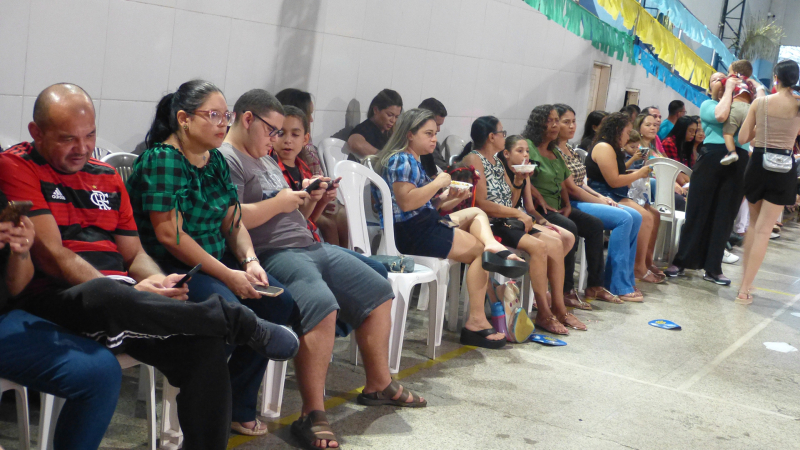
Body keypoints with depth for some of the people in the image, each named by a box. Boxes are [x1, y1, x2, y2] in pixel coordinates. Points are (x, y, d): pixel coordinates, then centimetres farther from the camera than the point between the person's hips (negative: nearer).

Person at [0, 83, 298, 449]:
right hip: (54, 298, -5)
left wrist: (156, 281, -5)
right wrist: (130, 292, -18)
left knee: (203, 345, -22)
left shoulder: (107, 178, 20)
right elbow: (53, 256, -8)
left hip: (121, 296, 6)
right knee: (107, 296, -40)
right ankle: (239, 322, -26)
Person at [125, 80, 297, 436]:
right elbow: (170, 235, -21)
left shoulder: (215, 160, 12)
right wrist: (228, 275, -21)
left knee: (278, 302, -10)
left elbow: (233, 222, 14)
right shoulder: (162, 160, -14)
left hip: (217, 260, 8)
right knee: (228, 307, -31)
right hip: (168, 268, -8)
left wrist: (250, 261, -6)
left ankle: (238, 407, 1)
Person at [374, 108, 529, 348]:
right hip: (411, 232, -11)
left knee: (476, 213, 16)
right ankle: (476, 322, -10)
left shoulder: (412, 160, 20)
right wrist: (438, 183, -16)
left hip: (426, 223, 11)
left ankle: (492, 247, -18)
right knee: (478, 251, -7)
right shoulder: (401, 160, -12)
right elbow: (406, 201, -27)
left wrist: (447, 198, 5)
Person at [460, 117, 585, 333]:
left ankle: (558, 307, -3)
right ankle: (543, 313, -17)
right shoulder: (474, 159, -10)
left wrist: (519, 181, 2)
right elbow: (481, 204, -19)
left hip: (504, 222, 9)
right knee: (538, 245, -25)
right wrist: (519, 214, -15)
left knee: (555, 242, -7)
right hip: (487, 225, -9)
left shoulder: (497, 163, 18)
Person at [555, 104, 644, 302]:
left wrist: (602, 197, 3)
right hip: (570, 205, -10)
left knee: (635, 217, -1)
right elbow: (570, 188, -16)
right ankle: (619, 287, -16)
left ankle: (626, 280, 1)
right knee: (623, 218, -21)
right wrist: (600, 202, -10)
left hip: (584, 199, 10)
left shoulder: (570, 149, 17)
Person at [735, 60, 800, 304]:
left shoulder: (760, 102, -3)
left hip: (758, 164, 2)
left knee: (754, 224, 21)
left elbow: (743, 137, 1)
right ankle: (745, 289, -4)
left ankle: (745, 279, 26)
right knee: (763, 231, -1)